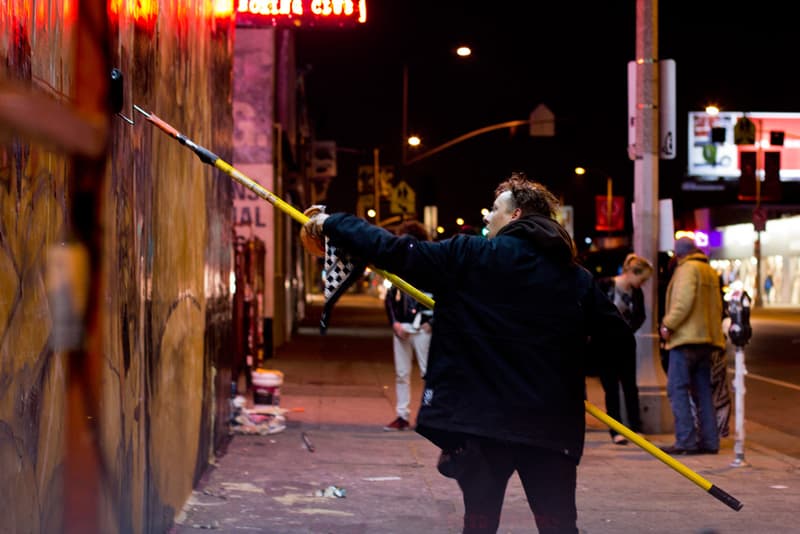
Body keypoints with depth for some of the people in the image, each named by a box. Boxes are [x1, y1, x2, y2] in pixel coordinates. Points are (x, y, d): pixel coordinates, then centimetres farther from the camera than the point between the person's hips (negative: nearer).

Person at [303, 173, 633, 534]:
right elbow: (618, 334, 8)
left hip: (483, 419, -2)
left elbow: (397, 253, -3)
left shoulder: (470, 256, -4)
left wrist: (331, 224, 7)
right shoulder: (576, 277, 5)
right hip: (551, 423, 2)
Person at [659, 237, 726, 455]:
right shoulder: (710, 271, 20)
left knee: (677, 389, -7)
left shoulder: (687, 269, -7)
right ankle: (709, 441, 9)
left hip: (686, 338, -9)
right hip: (707, 340, 9)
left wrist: (668, 324, -14)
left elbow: (684, 300, -19)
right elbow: (717, 305, 22)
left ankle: (685, 440, -13)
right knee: (703, 391, 11)